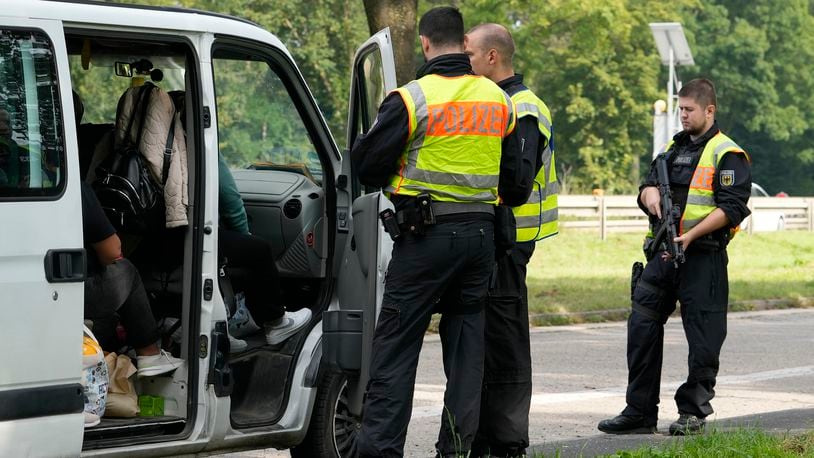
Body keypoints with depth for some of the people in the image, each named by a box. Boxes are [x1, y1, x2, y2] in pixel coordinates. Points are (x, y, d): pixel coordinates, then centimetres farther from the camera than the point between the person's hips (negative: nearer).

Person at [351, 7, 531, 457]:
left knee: (396, 343, -1)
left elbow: (366, 163, -6)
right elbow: (515, 179, 13)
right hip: (480, 233, 5)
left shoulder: (412, 99, -11)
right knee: (466, 343, 11)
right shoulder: (498, 100, 7)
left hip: (425, 234, -5)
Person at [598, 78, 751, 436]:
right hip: (663, 255, 7)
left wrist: (690, 235, -22)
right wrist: (650, 193, -6)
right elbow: (647, 186, 20)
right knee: (642, 326, 2)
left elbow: (731, 208, -14)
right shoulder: (673, 148, 18)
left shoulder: (726, 155, -5)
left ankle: (693, 412, 9)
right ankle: (640, 412, 7)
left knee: (703, 337, -1)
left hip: (703, 258, -7)